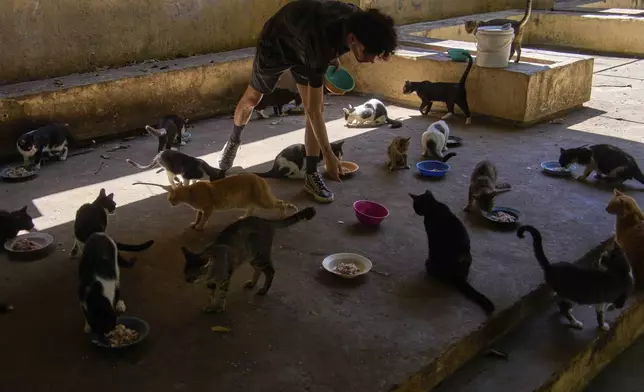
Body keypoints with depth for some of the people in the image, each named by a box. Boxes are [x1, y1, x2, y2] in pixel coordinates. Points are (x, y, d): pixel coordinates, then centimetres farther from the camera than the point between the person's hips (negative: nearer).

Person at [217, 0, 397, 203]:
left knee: (319, 107, -5)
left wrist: (333, 56, 12)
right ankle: (234, 141, 43)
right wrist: (329, 155, -33)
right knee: (252, 99, 12)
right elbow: (312, 110, -37)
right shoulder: (320, 48, -45)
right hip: (276, 42, -5)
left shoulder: (357, 20, -26)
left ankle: (311, 175, 3)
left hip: (303, 44, 6)